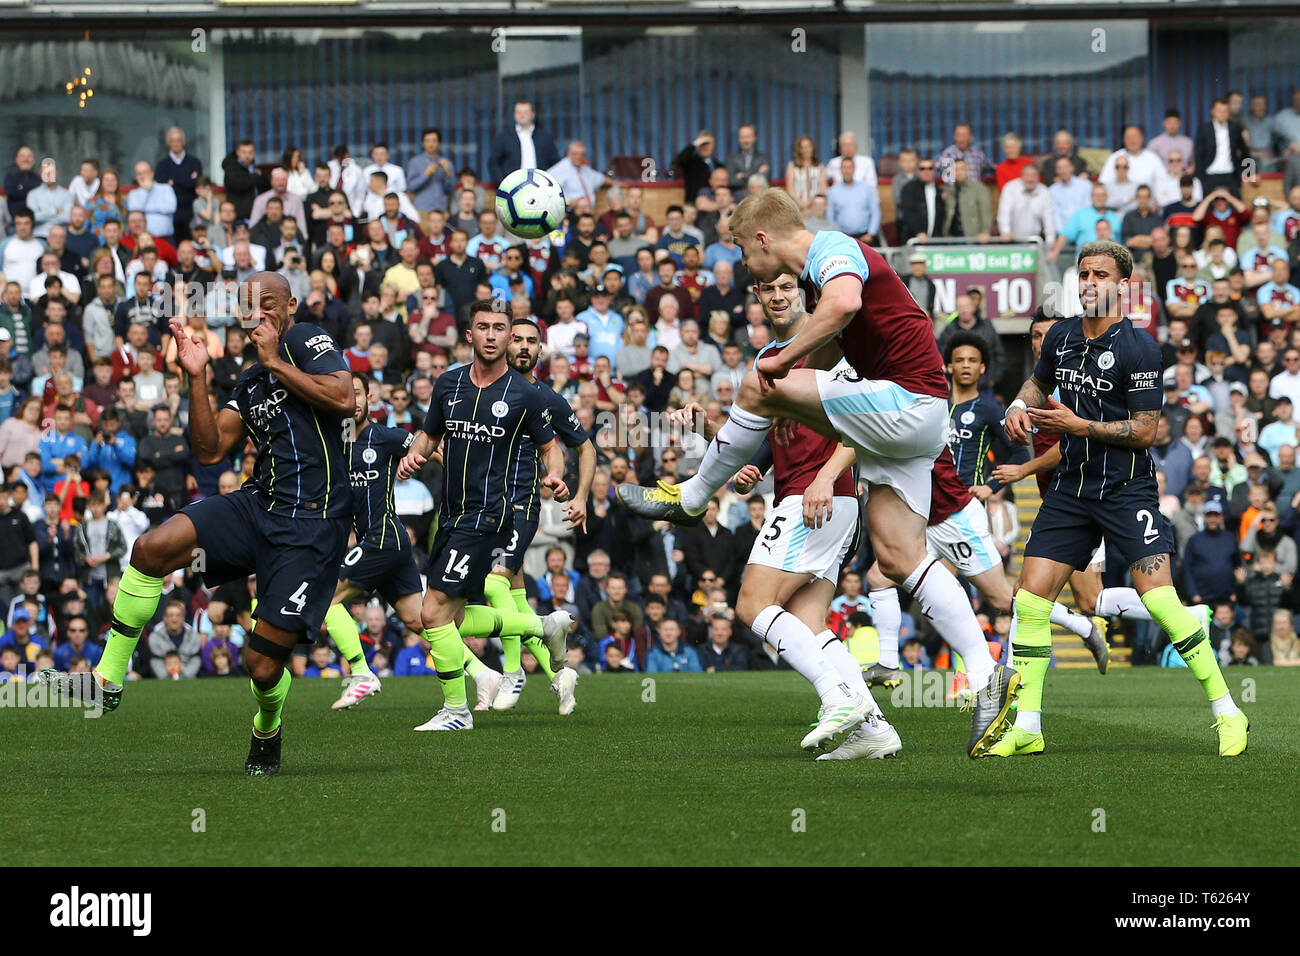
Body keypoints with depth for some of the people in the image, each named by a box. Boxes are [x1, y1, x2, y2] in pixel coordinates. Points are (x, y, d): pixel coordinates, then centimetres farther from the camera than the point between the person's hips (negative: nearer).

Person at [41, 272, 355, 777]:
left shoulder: (305, 340, -3)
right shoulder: (249, 383, 19)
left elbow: (343, 399, -20)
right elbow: (210, 450, 13)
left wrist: (275, 363, -12)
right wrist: (197, 377, 4)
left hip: (312, 523, -7)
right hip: (257, 505, 7)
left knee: (263, 666, -7)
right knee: (153, 547, -18)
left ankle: (268, 729, 29)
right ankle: (107, 681, -9)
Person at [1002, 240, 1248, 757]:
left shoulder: (1138, 348, -12)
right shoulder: (1061, 336, 7)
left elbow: (1145, 430, -13)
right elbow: (1038, 383, 27)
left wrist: (1078, 426, -17)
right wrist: (1019, 408, 6)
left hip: (1126, 489, -6)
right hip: (1071, 487, 6)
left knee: (1158, 597, -17)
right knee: (1031, 597, -3)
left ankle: (1227, 712, -7)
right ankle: (1026, 728, 3)